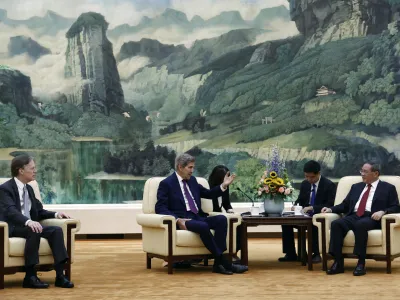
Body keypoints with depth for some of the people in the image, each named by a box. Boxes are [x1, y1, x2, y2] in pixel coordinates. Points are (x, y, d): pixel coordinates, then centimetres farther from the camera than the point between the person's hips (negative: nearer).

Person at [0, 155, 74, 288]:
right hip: (12, 228, -7)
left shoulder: (29, 188, 19)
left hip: (29, 226, 7)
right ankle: (30, 276, -31)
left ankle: (60, 275, -24)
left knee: (56, 230, -18)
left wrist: (55, 214, 2)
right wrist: (28, 221, -43)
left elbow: (39, 211, 22)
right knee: (34, 231, -37)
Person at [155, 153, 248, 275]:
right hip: (182, 220, -7)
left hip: (197, 218, 7)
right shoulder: (166, 184, 0)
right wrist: (177, 220, -22)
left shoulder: (192, 180, 20)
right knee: (203, 226, -36)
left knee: (221, 219, -21)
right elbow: (160, 208, -7)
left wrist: (223, 186, 12)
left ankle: (218, 263, -28)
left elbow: (208, 194, 29)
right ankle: (223, 262, -28)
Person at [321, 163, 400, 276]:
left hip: (371, 218, -4)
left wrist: (382, 211, -16)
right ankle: (338, 263, -27)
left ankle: (361, 263, -32)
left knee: (360, 225, -39)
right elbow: (345, 205, 24)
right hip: (353, 216, 5)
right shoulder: (356, 187, 26)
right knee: (336, 224, -27)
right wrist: (331, 209, 6)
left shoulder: (388, 188, 12)